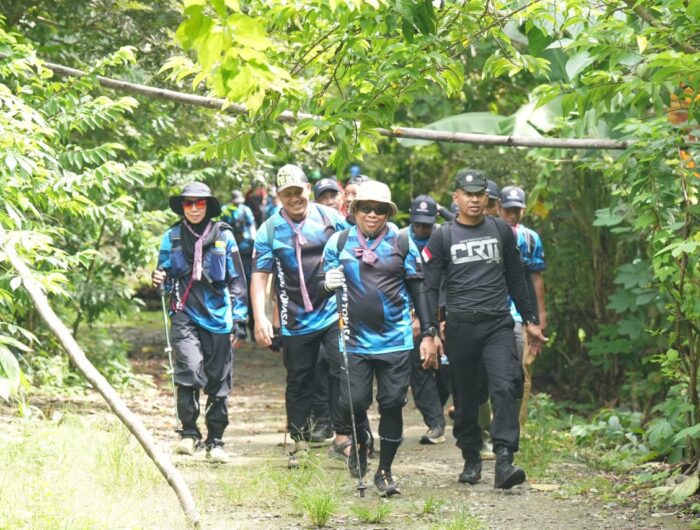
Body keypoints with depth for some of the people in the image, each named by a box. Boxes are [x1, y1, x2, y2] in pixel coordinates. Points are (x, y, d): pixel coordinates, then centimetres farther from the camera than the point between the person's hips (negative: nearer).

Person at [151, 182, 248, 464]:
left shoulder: (223, 236, 3)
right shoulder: (172, 237, 6)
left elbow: (237, 280, 6)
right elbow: (167, 277, 15)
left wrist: (239, 320, 1)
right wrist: (159, 280, -10)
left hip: (218, 317, 1)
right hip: (185, 316, -1)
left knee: (219, 383, 5)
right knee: (190, 369, -22)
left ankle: (215, 441, 18)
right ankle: (188, 432, -9)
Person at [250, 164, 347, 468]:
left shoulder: (331, 218, 2)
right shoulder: (270, 230, -1)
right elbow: (259, 275, -2)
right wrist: (260, 318, -11)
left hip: (335, 313, 0)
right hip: (296, 322, 0)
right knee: (299, 383, 9)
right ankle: (300, 443, 20)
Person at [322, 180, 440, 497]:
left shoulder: (402, 243, 4)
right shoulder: (339, 243, 4)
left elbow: (417, 290, 8)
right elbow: (323, 287, 9)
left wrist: (428, 334, 4)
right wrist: (328, 284, -16)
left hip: (396, 341, 0)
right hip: (355, 340, 0)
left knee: (392, 405, 0)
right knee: (353, 403, -6)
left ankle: (385, 471, 13)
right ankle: (360, 443, 27)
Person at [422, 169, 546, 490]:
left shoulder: (502, 232, 10)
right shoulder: (442, 238, 6)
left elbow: (516, 280, 17)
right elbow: (430, 288, 4)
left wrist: (531, 321, 15)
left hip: (498, 324, 0)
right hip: (459, 327, 0)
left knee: (505, 388, -17)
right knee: (465, 397, 6)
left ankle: (504, 462, -23)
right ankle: (471, 460, 20)